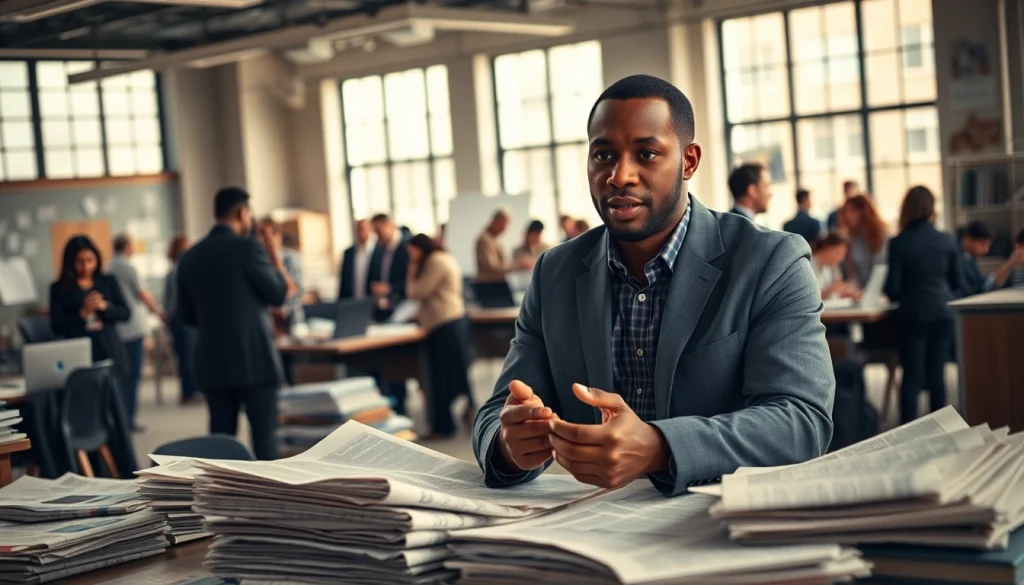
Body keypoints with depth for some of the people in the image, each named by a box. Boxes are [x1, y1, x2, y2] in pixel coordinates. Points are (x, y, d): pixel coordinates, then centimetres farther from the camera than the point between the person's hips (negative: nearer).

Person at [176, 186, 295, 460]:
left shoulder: (190, 256, 8)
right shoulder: (249, 246, -9)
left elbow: (187, 315, 15)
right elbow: (280, 295, -4)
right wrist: (276, 260, 9)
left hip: (213, 361, 5)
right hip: (254, 357, -5)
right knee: (264, 433, 0)